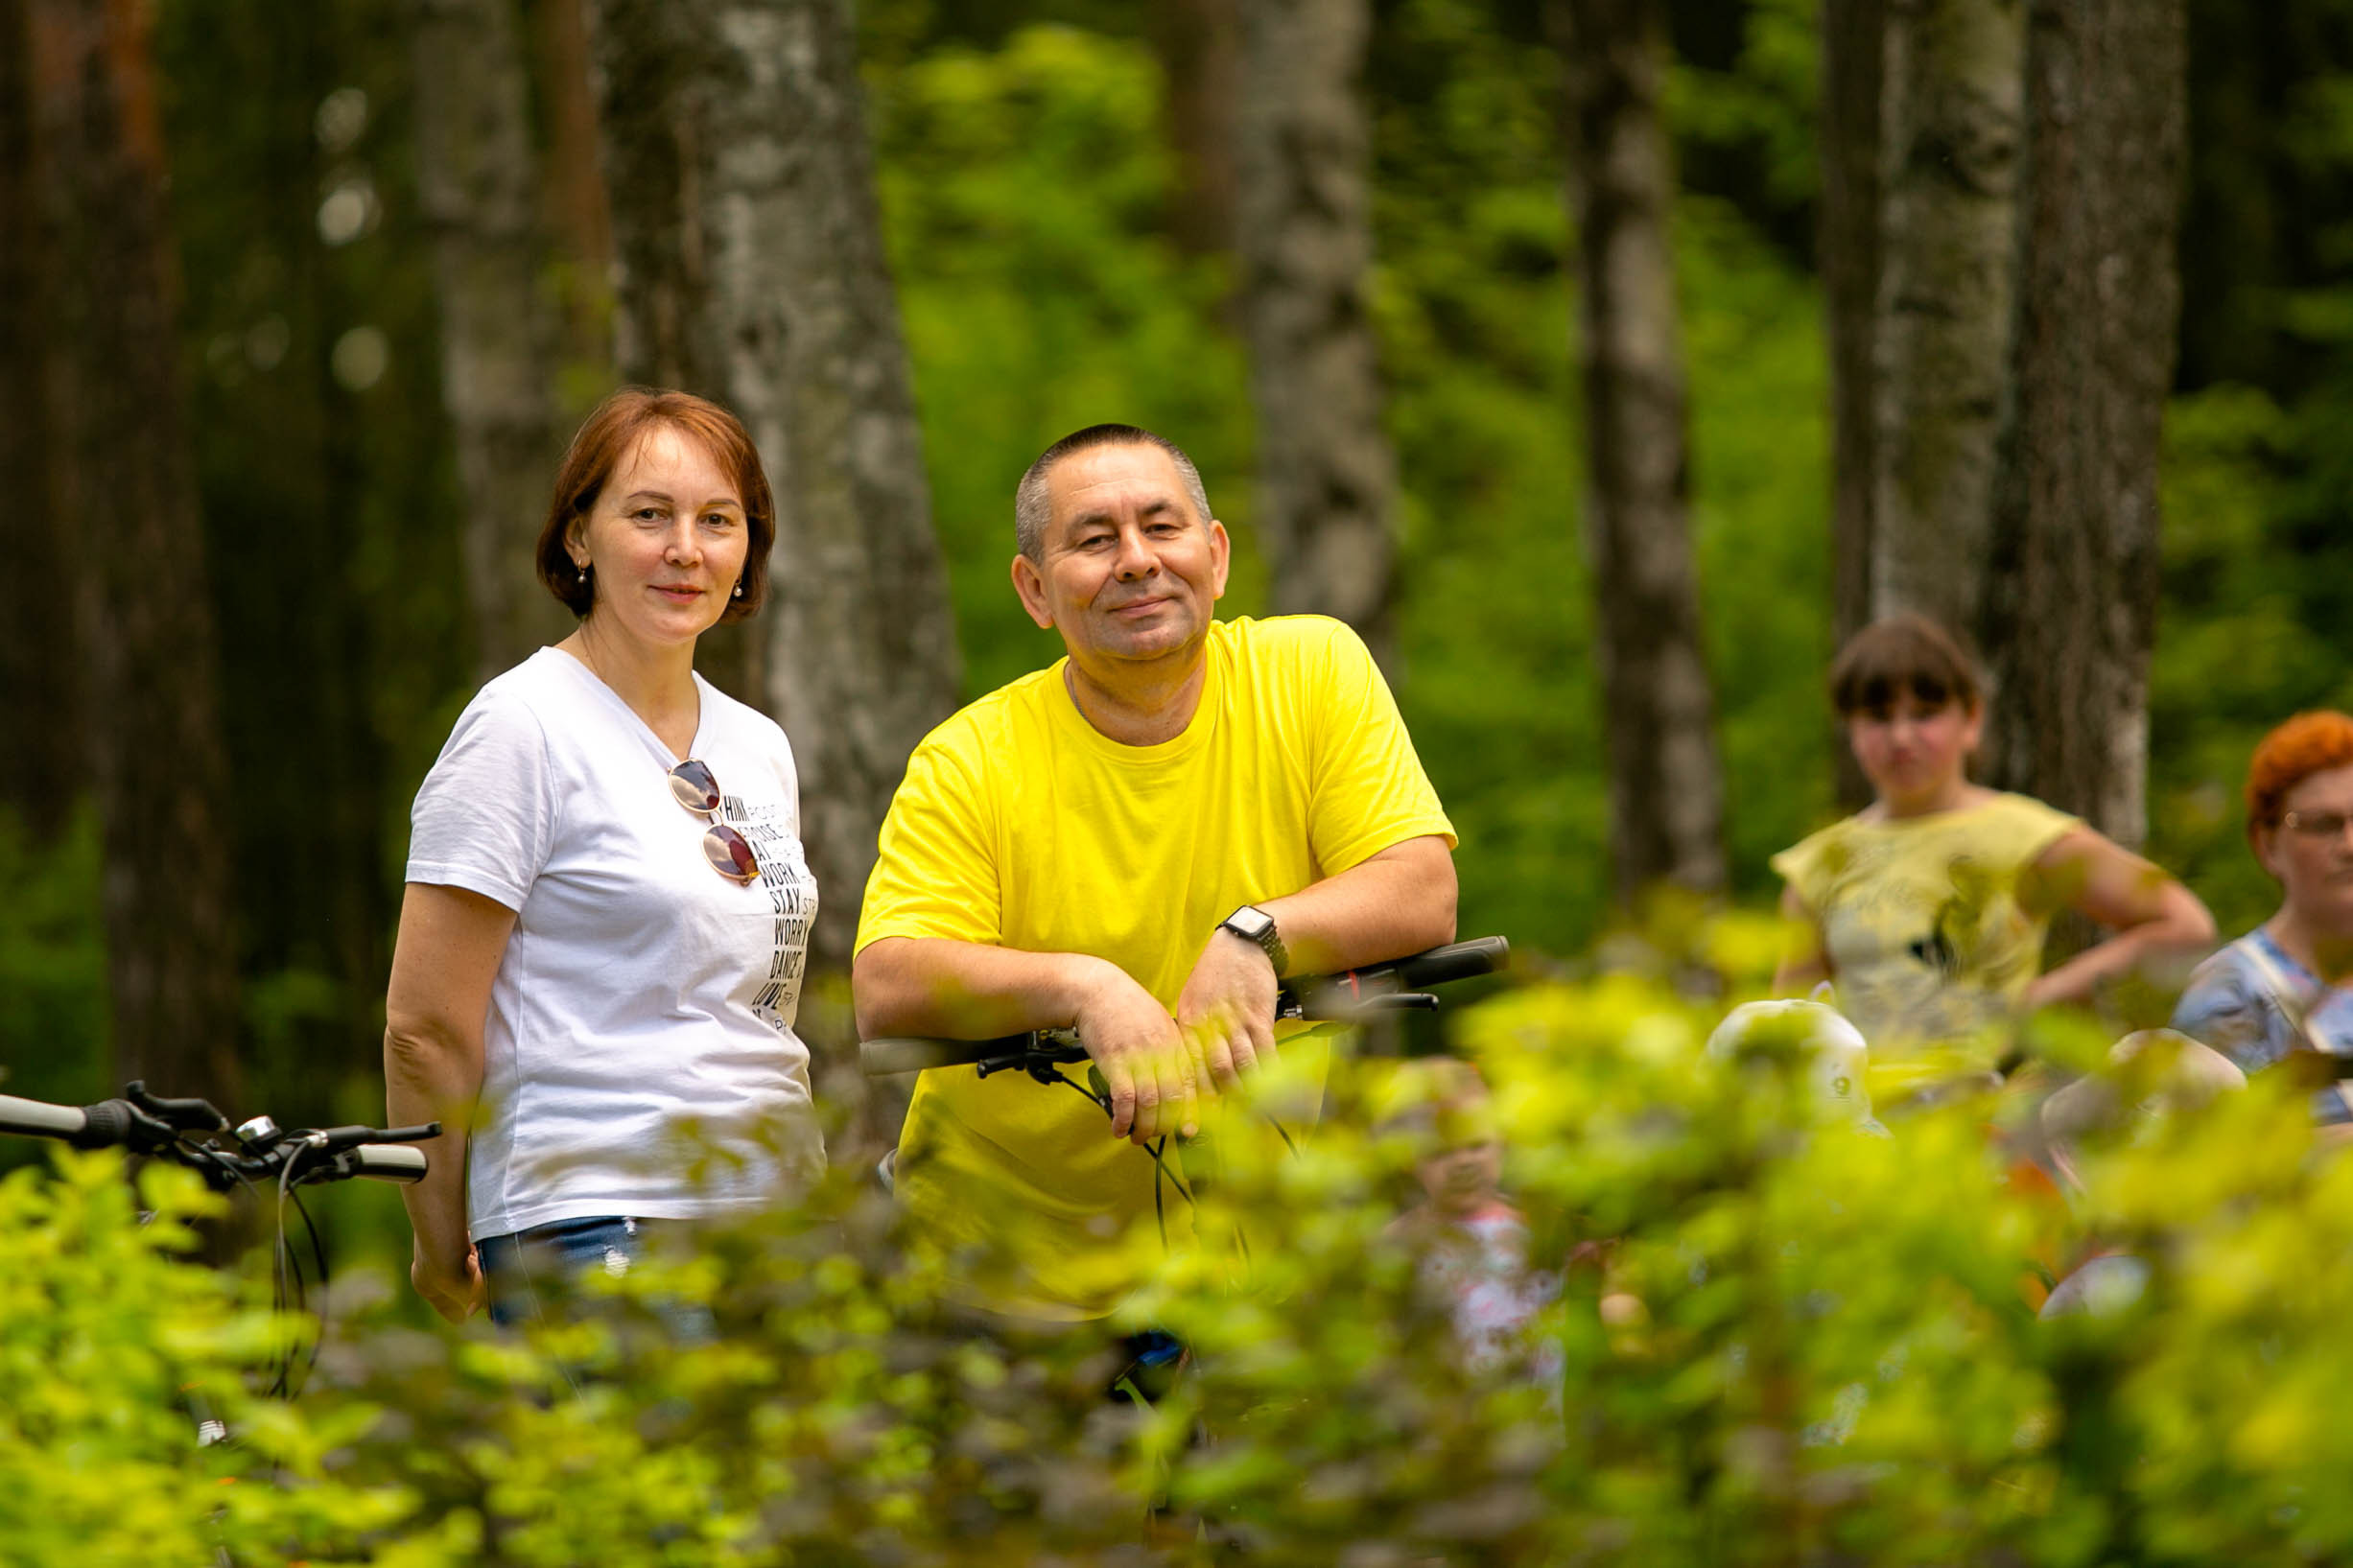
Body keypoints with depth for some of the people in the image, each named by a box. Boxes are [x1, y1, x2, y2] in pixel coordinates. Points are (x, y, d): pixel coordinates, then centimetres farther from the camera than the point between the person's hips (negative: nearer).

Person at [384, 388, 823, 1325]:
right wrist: (445, 1255, -1)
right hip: (592, 1231, -7)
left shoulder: (759, 749, 17)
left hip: (768, 1220, 7)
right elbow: (424, 1027, -6)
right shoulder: (523, 726, -5)